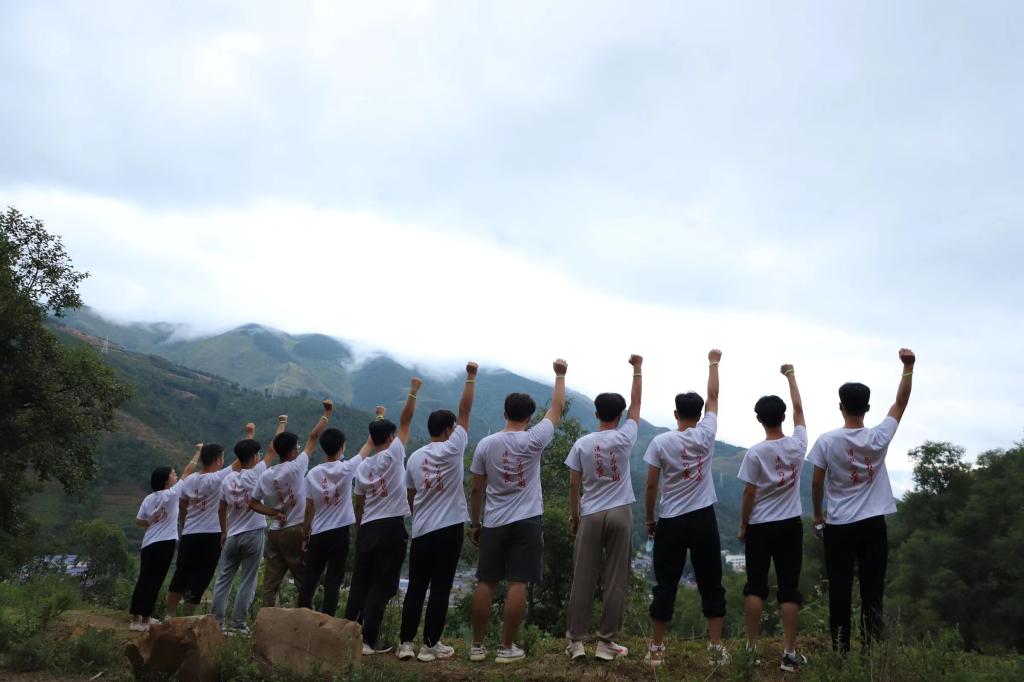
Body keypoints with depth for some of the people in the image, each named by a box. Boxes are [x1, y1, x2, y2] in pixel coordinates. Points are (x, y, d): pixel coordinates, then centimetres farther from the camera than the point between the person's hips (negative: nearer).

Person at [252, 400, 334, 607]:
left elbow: (253, 503, 10)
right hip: (296, 531, -5)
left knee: (271, 583, 4)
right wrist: (327, 413, 3)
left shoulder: (265, 475, 6)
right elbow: (313, 438, -5)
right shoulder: (296, 467, -9)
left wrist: (274, 512, 7)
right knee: (304, 581, 4)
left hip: (274, 533, 5)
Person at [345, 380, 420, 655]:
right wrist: (413, 392, 6)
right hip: (391, 527, -6)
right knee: (382, 585, -2)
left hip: (367, 528, 6)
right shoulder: (393, 454, -6)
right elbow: (405, 421, -2)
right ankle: (369, 640, -3)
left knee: (360, 582, 12)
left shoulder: (362, 467, 11)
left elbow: (359, 505, 15)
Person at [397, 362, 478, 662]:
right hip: (449, 528, -4)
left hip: (421, 530, 5)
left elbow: (410, 497, 14)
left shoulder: (414, 458, 8)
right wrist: (471, 376, 4)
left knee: (416, 587, 10)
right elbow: (465, 410, -3)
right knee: (440, 588, 1)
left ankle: (405, 642, 11)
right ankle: (431, 644, 4)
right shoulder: (452, 448, -6)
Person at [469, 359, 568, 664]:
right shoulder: (533, 440, -8)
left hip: (494, 523, 3)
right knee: (518, 584, 1)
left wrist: (475, 524, 14)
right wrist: (560, 374, 15)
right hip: (527, 522, -2)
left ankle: (477, 645, 14)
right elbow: (557, 407, 4)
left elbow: (477, 490, 3)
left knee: (486, 583, 9)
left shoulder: (485, 445, -2)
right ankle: (507, 648, 3)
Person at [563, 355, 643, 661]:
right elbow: (636, 403, 7)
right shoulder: (625, 438, -4)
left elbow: (574, 484, 0)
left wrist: (573, 515, 11)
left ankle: (576, 640, 8)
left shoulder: (582, 444, -2)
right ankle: (606, 641, 6)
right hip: (620, 514, -1)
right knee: (616, 579, 4)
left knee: (583, 578, 5)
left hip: (590, 515, 1)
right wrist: (637, 368, 16)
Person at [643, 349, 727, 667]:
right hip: (704, 520, 1)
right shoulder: (706, 433, -3)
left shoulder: (660, 442, -7)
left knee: (666, 586, 5)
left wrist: (649, 519, 8)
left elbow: (651, 486, -5)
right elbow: (713, 397, 10)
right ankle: (716, 647, 10)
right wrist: (714, 363, 22)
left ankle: (656, 648, 9)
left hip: (671, 522, -1)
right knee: (711, 584, 9)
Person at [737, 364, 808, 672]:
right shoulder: (797, 444, -4)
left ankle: (751, 647, 10)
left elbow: (749, 493, -9)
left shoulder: (756, 452, -12)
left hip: (760, 526, -2)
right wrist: (791, 376, 23)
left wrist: (743, 526, 2)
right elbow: (799, 409, 12)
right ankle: (789, 653, 3)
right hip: (790, 525, 2)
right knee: (789, 589, 4)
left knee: (755, 587, 8)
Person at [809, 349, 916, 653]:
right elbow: (901, 402, 6)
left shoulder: (827, 441, -9)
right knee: (872, 592, 7)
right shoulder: (879, 437, -5)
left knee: (839, 592, 5)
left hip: (839, 527, -1)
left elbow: (817, 483, -4)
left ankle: (840, 652, 7)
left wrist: (817, 515, 11)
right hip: (873, 525, 1)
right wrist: (908, 367, 9)